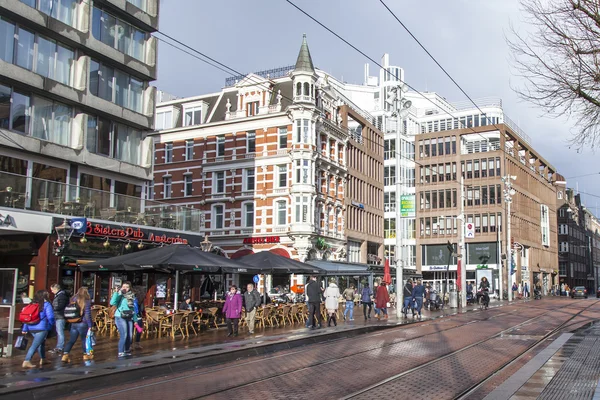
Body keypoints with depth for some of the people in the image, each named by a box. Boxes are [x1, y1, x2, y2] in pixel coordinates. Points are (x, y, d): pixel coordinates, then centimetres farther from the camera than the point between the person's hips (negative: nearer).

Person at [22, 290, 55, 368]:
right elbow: (50, 317, -12)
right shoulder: (46, 305, -7)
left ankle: (43, 359, 32)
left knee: (42, 342, 24)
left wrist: (25, 329, 15)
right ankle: (26, 361, -16)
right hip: (41, 328, -7)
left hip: (31, 328, 7)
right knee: (35, 345, -7)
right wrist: (52, 325, 7)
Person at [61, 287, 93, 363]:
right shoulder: (86, 302, -13)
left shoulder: (73, 300, 3)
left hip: (73, 323, 4)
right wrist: (90, 325, -8)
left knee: (72, 340, 9)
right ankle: (86, 355, 26)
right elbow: (88, 315, -13)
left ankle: (65, 355, -3)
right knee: (84, 339, 12)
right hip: (82, 324, -4)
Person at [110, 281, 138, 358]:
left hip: (129, 318, 6)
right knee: (124, 335, -12)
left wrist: (135, 319, 17)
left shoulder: (132, 296, 11)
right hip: (120, 318, -6)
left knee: (130, 336, 6)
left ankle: (127, 351, 24)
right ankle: (121, 352, -2)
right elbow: (112, 303, -24)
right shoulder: (120, 295, -6)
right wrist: (116, 292, -26)